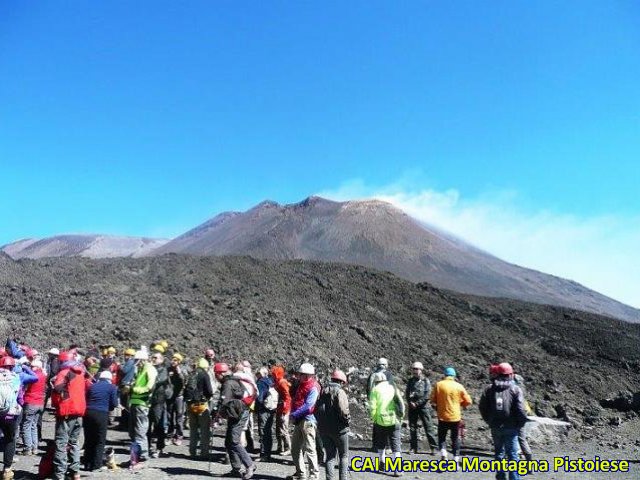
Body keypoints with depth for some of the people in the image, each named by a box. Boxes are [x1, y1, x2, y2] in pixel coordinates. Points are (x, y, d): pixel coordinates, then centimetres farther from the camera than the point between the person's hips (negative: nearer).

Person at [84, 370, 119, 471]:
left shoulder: (92, 386, 18)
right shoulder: (112, 387, 5)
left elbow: (86, 399, 14)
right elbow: (114, 403, 0)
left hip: (88, 413, 4)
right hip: (101, 414, -4)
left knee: (88, 440, 14)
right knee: (100, 441, 6)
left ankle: (87, 464, 18)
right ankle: (96, 465, 6)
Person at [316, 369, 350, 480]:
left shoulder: (323, 391, 8)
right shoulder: (340, 392, -13)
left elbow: (316, 409, 10)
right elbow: (343, 410, -24)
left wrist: (321, 422, 14)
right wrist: (347, 420, -8)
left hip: (324, 428, 5)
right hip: (338, 428, -5)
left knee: (330, 455, 13)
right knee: (344, 455, 11)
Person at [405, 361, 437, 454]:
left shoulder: (426, 381, -2)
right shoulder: (410, 381, 11)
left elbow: (427, 395, -10)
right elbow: (406, 393, 9)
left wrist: (417, 403, -13)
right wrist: (410, 402, -8)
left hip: (423, 406, -4)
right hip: (412, 407, 4)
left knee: (428, 426, -4)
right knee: (412, 427, 7)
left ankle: (433, 447, 2)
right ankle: (413, 448, 14)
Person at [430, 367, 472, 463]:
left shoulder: (439, 385, -5)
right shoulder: (459, 386, -4)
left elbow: (432, 400, -3)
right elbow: (468, 401, -2)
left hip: (442, 416, -1)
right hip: (455, 416, 1)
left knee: (442, 437, 12)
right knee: (455, 438, 15)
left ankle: (443, 452, -10)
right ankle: (456, 458, 16)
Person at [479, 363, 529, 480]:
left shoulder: (489, 389, 1)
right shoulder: (515, 389, -9)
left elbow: (482, 407, 1)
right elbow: (520, 410, -15)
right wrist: (520, 423, 0)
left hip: (495, 427, 3)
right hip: (510, 427, -3)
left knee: (499, 453, 17)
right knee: (512, 455, 5)